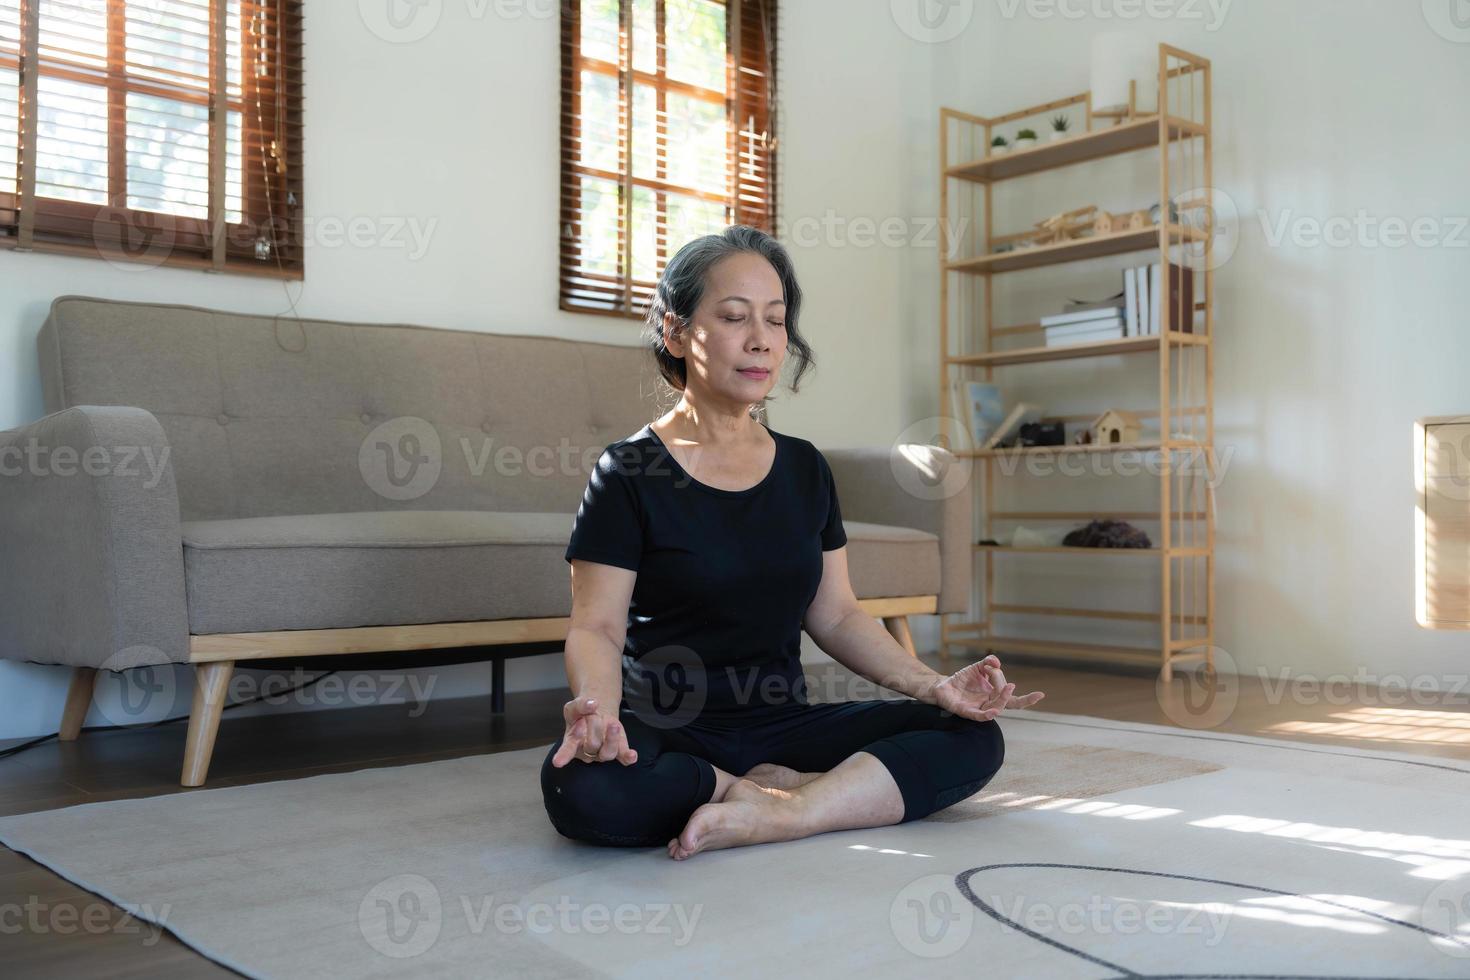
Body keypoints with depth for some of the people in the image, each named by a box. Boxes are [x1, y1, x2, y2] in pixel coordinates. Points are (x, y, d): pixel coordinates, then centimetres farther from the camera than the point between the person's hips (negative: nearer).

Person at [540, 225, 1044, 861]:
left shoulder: (805, 469, 10)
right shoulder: (629, 473, -5)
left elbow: (835, 615, 11)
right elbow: (597, 627, -9)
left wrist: (933, 685, -4)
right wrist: (596, 706, -32)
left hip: (783, 724, 4)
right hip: (667, 735, -4)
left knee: (973, 737, -14)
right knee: (582, 785, -38)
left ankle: (774, 815, -23)